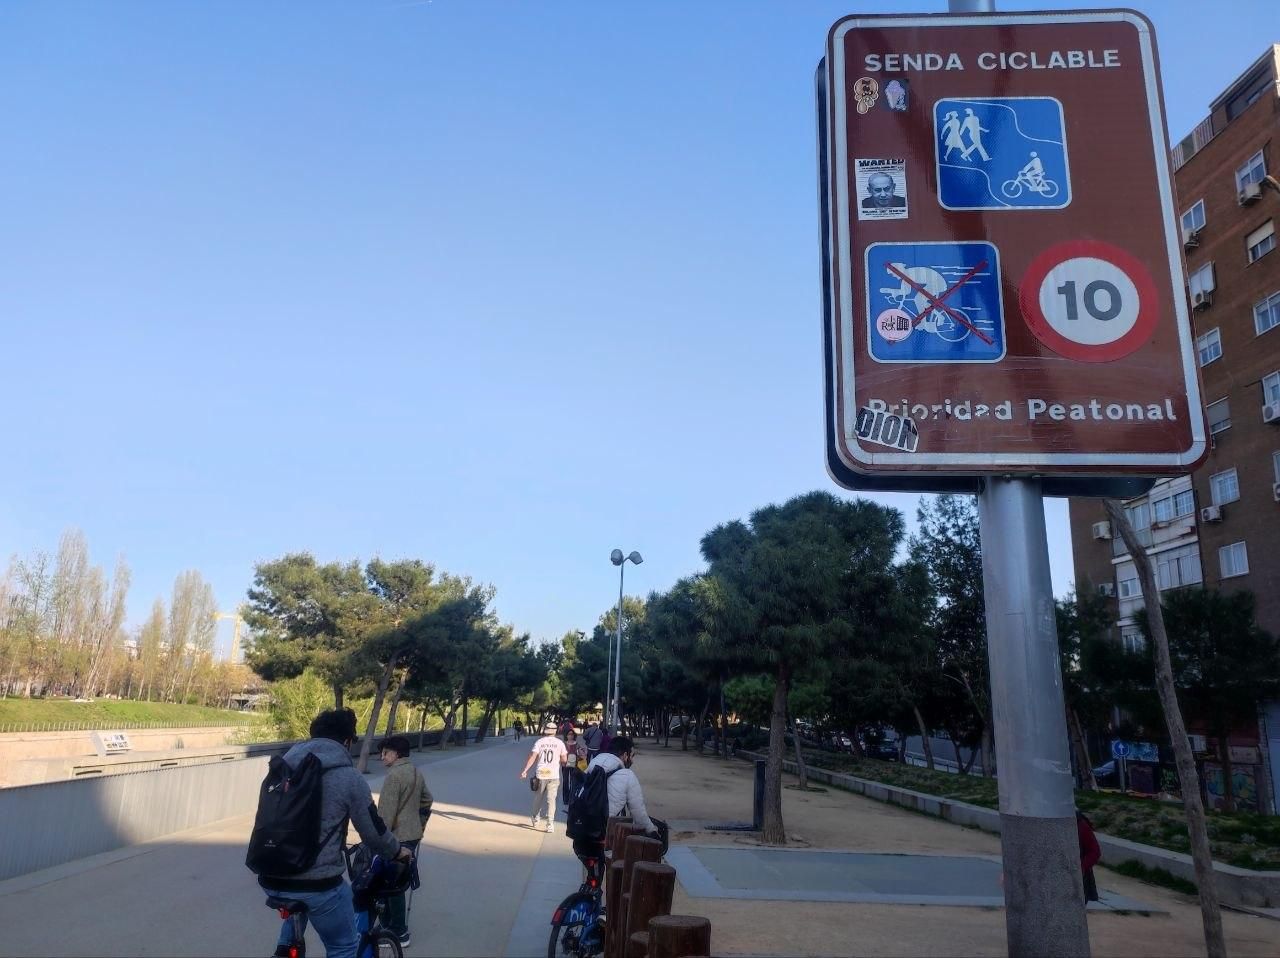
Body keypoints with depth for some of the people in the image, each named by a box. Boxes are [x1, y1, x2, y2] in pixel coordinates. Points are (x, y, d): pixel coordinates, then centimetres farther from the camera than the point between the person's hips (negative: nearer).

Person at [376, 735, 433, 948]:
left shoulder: (394, 775, -19)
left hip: (396, 838, -9)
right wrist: (419, 825, 24)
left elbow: (386, 812, -20)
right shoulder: (416, 772, 10)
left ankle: (398, 933, 8)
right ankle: (391, 925, 28)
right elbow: (427, 800, 19)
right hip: (413, 835, 9)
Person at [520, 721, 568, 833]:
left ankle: (534, 820, 32)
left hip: (540, 774, 1)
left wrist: (525, 770, -8)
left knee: (538, 798, 18)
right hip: (554, 775, -1)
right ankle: (550, 824, -5)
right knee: (551, 800, 1)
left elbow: (533, 757, -8)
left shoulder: (539, 742, 0)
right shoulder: (559, 743, 1)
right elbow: (564, 759, 1)